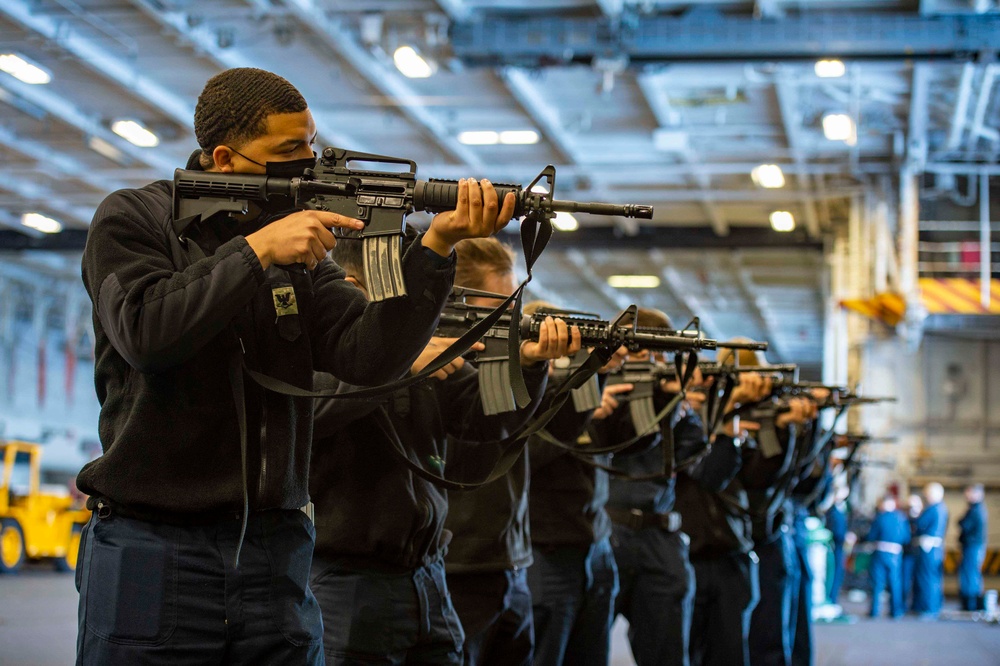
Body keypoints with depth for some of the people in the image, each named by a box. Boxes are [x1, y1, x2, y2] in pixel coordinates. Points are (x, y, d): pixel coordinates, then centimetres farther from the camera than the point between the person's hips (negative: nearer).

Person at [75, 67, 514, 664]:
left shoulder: (299, 240, 10)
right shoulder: (133, 219, 0)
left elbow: (368, 356, -3)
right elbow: (146, 333, -17)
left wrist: (436, 245, -14)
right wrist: (257, 249, -18)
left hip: (276, 548, 4)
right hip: (151, 548, -4)